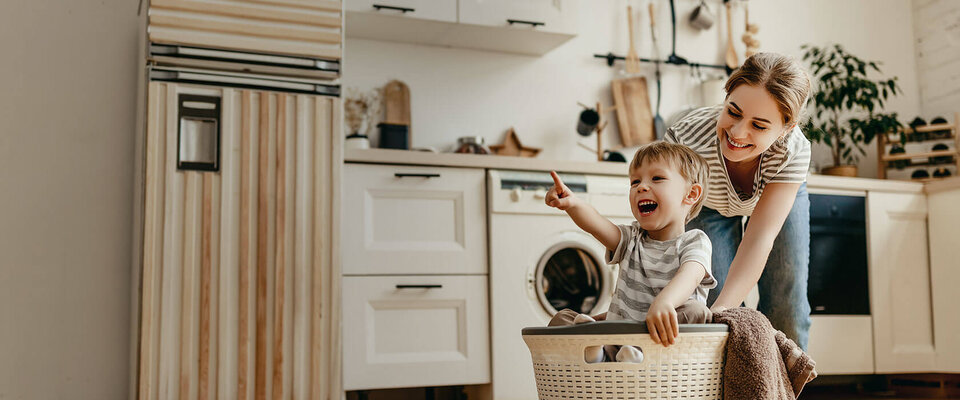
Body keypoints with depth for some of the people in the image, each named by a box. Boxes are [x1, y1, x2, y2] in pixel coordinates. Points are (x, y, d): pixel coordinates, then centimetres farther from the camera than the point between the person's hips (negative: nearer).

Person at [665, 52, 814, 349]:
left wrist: (720, 311, -53)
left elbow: (759, 240, -40)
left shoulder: (794, 150, -38)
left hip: (780, 196, 1)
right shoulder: (686, 138, -42)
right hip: (710, 205, 0)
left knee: (786, 309, -5)